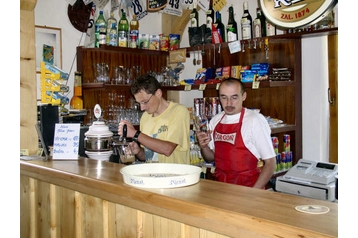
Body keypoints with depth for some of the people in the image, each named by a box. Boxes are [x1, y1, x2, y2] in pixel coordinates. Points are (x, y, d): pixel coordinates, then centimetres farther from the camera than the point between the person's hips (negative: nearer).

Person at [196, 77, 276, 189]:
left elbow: (270, 163, -7)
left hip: (246, 187, -4)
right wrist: (204, 147, -2)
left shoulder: (255, 120, -10)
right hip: (219, 186, 4)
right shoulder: (215, 121, 7)